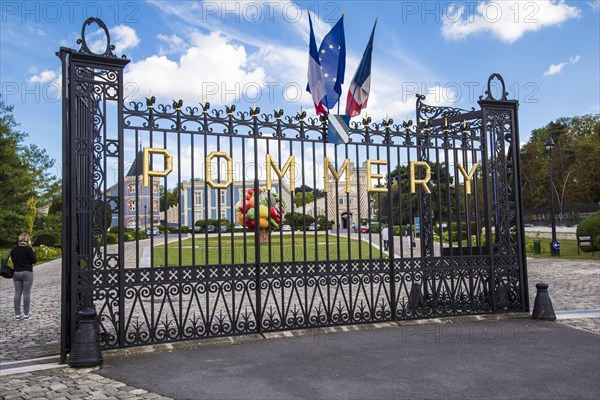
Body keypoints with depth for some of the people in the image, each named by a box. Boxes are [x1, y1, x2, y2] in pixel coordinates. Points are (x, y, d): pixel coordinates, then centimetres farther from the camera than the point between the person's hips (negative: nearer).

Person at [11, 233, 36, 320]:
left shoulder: (14, 249, 3)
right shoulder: (28, 249, -12)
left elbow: (12, 260, 12)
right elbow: (34, 261, -7)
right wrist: (33, 253, 4)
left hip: (16, 273, 4)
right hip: (27, 273, -4)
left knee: (17, 293, 8)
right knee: (26, 293, 1)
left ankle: (17, 314, 10)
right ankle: (26, 314, 3)